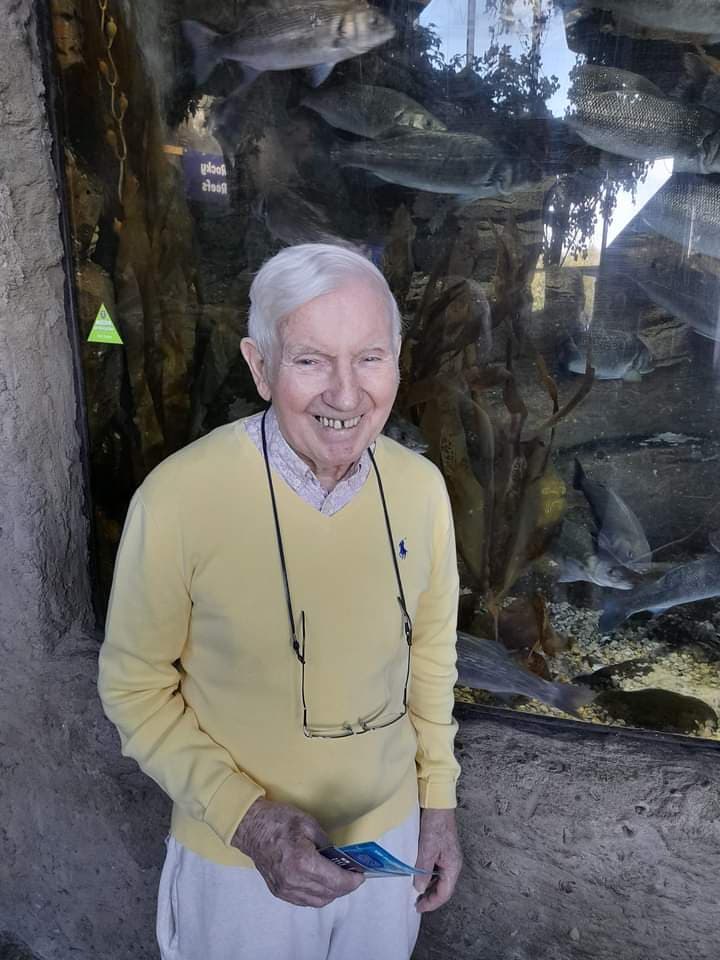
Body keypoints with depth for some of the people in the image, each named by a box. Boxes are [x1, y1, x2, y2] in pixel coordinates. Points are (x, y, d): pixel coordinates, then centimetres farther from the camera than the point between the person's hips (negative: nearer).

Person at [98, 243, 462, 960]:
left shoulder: (421, 486, -13)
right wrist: (246, 816, -21)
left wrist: (437, 795, 4)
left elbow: (430, 648, 2)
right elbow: (134, 688, -13)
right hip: (235, 853, -3)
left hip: (389, 831, 4)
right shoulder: (177, 499, -26)